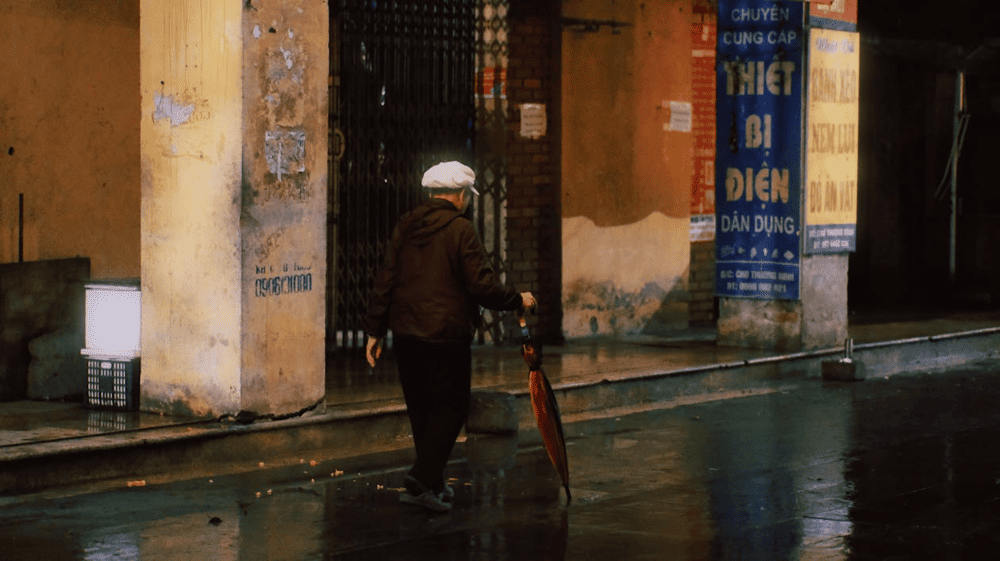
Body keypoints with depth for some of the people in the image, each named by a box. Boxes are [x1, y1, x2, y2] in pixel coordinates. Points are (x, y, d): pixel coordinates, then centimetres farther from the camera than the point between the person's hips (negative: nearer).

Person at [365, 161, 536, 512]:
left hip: (405, 335, 6)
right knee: (450, 408, 0)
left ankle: (433, 483, 21)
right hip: (446, 335, -6)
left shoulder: (405, 227, 9)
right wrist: (518, 300, 3)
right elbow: (482, 285, -13)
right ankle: (421, 479, -14)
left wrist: (375, 331, 13)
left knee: (421, 408, 15)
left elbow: (385, 282, 9)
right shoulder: (460, 229, -9)